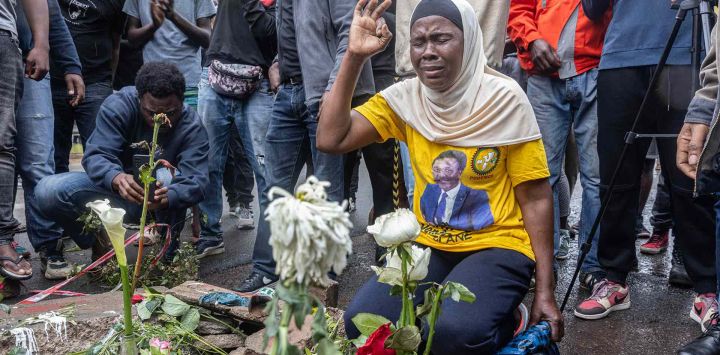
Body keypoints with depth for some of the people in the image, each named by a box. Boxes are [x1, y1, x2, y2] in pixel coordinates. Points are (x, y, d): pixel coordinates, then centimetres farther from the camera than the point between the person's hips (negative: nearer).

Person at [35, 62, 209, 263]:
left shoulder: (192, 126, -19)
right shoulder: (118, 105, -19)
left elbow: (196, 180, -30)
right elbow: (96, 155, -28)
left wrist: (167, 198, -54)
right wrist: (117, 179, -53)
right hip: (111, 185, 1)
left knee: (168, 175, -36)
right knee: (47, 192, -22)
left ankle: (167, 252, -15)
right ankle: (97, 243, 4)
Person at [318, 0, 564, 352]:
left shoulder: (504, 99, -11)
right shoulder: (404, 98, -2)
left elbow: (535, 198, -8)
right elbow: (330, 139, -11)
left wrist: (545, 290, -11)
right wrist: (354, 57, -17)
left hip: (498, 245, -4)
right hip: (430, 247, 4)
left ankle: (502, 322, 4)